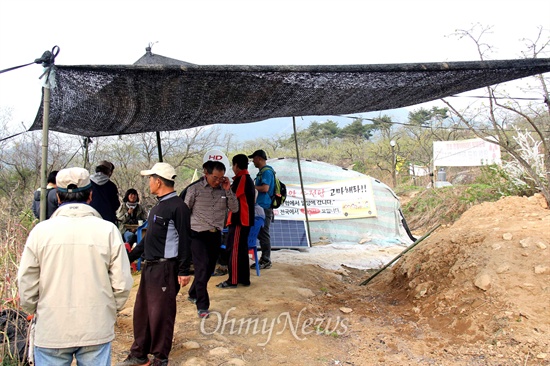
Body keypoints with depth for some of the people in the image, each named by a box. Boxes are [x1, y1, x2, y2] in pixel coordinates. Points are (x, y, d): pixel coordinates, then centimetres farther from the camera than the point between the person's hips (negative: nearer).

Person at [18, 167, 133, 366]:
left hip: (51, 332, 1)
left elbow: (26, 284, -1)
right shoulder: (108, 230, -8)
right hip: (97, 330, 0)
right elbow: (122, 284, -7)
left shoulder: (41, 231, -7)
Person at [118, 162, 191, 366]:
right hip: (149, 266, 9)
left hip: (165, 269, -9)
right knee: (141, 311, 15)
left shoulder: (177, 206, -14)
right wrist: (130, 257, 22)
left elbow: (184, 240, -17)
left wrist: (183, 271, -18)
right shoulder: (158, 206, 14)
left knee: (161, 314, 1)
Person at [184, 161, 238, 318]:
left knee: (209, 269, 14)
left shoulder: (223, 190, 4)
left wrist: (228, 190, -9)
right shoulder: (195, 189, -6)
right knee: (202, 269, -9)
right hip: (198, 235, -5)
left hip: (215, 235, 5)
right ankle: (202, 306, 0)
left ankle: (193, 294, 37)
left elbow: (235, 208, 0)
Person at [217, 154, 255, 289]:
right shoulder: (248, 179, 16)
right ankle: (244, 278, 18)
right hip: (245, 219, 9)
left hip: (239, 219, -9)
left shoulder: (241, 178, -13)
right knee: (242, 249, 13)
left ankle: (233, 280, 0)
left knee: (234, 250, -5)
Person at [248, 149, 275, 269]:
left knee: (264, 234, -6)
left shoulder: (266, 171, -12)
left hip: (264, 208, -10)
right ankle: (264, 259, 21)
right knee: (261, 234, 14)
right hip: (261, 207, 10)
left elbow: (265, 188, -23)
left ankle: (266, 261, 1)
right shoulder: (262, 172, 19)